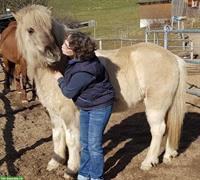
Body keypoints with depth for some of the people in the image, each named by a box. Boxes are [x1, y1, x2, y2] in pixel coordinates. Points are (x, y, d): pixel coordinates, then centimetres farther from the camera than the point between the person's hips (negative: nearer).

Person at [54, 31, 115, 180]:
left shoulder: (84, 71, -34)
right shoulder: (78, 60, -7)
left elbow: (69, 92, -20)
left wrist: (60, 79, -5)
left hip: (99, 107, -9)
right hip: (86, 106, 9)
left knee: (94, 145, 0)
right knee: (84, 143, 17)